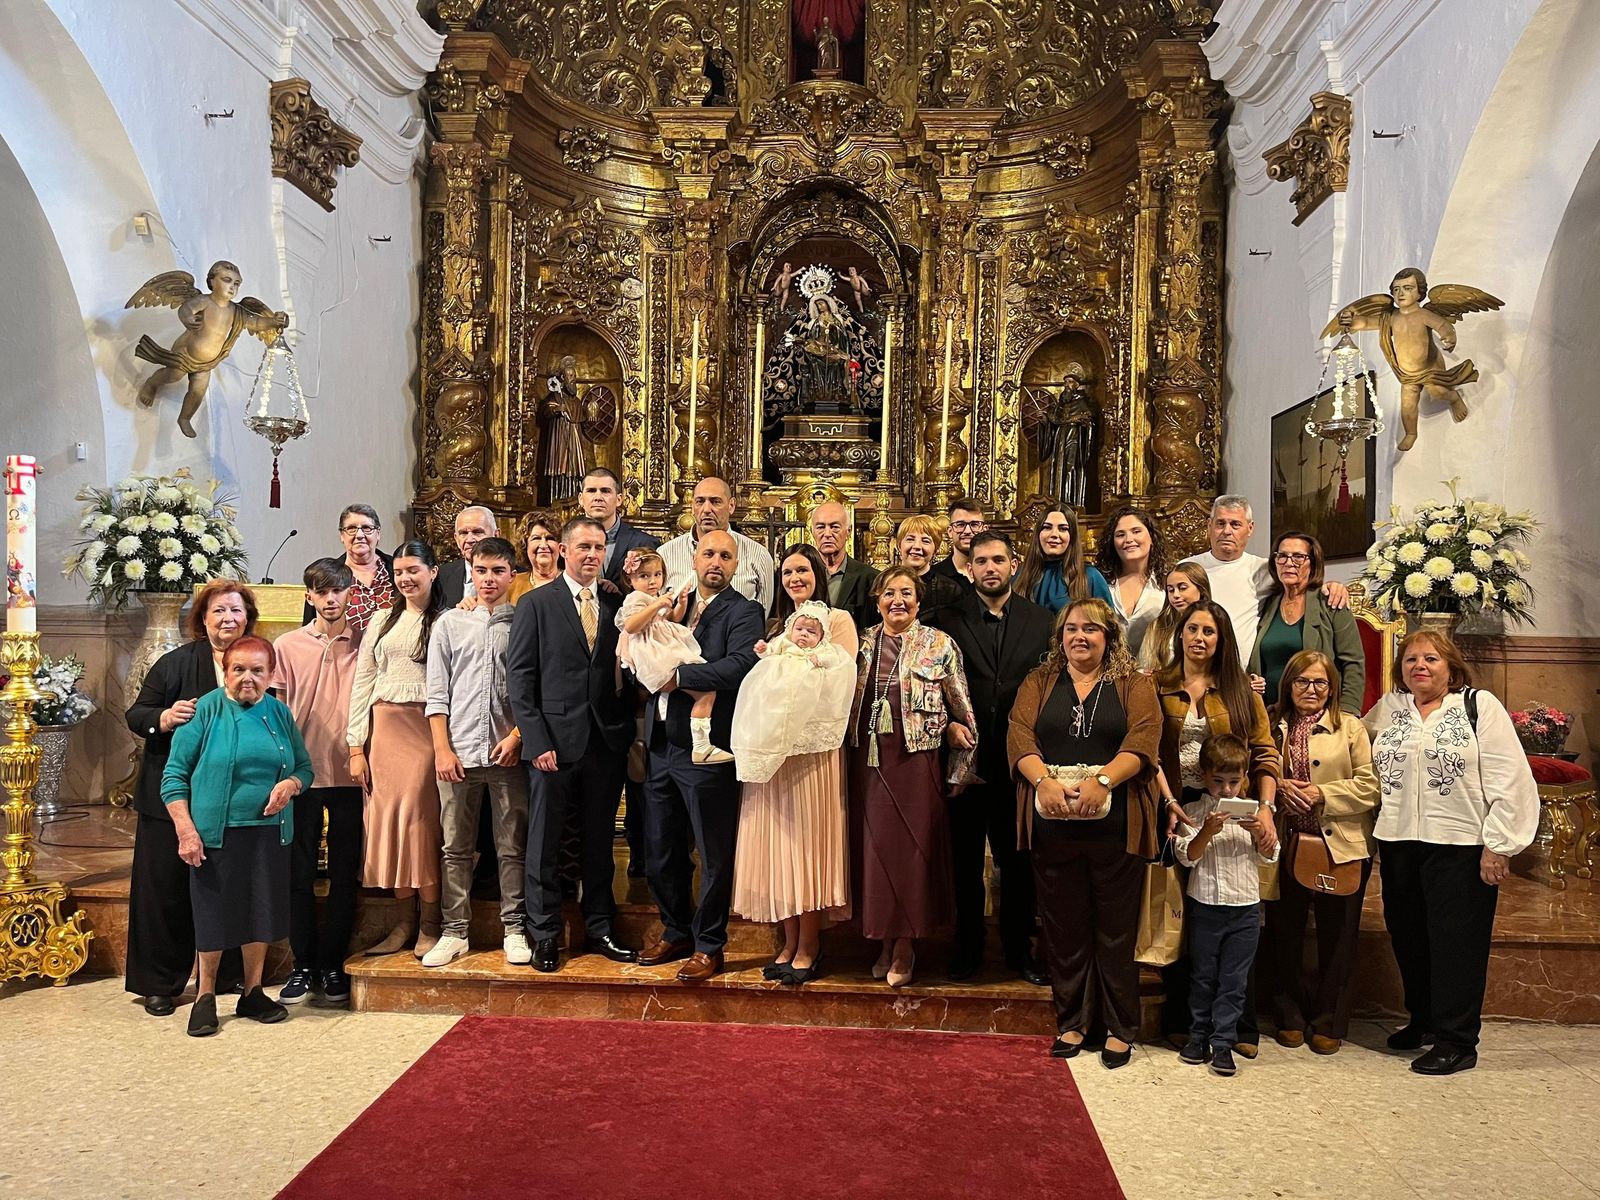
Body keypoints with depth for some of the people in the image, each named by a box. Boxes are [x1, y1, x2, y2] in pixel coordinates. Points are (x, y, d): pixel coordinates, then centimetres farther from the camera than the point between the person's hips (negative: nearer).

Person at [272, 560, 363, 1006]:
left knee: (345, 874, 6)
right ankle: (303, 965, 17)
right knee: (299, 872, 6)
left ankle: (332, 964, 17)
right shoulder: (288, 646, 5)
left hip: (349, 773, 0)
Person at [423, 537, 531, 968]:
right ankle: (454, 931, 16)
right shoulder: (449, 623, 8)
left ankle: (513, 929, 13)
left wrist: (517, 736, -9)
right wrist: (442, 749, -2)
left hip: (508, 751, -1)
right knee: (456, 847, 7)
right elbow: (437, 693, 5)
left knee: (512, 847, 5)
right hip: (458, 753, 1)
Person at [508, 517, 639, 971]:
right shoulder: (536, 604, -1)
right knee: (544, 845, 6)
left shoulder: (618, 605, 9)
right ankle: (545, 936, 18)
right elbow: (519, 677, -4)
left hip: (607, 743, 3)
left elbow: (626, 673, 8)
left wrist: (628, 731, -4)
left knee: (599, 843, 13)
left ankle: (599, 929, 25)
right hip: (554, 742, -3)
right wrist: (536, 741, -11)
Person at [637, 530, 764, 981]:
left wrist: (679, 675, -19)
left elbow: (741, 664, -22)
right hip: (662, 749, 7)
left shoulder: (743, 611, -5)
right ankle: (676, 932, 34)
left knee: (714, 856, 5)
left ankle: (709, 946, 20)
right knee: (660, 855, 16)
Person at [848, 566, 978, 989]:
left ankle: (905, 946, 13)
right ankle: (885, 940, 20)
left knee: (911, 847, 0)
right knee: (873, 845, 6)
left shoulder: (939, 644, 1)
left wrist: (960, 770, 1)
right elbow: (846, 698, 14)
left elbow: (962, 708, 4)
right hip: (868, 759, 3)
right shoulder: (863, 643, 10)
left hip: (916, 759, -3)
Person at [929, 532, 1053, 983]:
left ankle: (1018, 947, 26)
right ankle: (968, 947, 25)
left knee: (1018, 859, 11)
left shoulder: (1040, 621, 4)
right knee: (965, 859, 10)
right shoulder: (949, 620, 0)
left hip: (1019, 760, 1)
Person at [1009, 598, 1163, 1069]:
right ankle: (1072, 1022, 21)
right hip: (1053, 824, 2)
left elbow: (1144, 739, -8)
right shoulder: (1039, 682, 12)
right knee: (1064, 927, 9)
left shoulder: (1135, 685, 7)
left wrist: (1102, 780, -22)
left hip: (1114, 826, -2)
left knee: (1116, 929, 5)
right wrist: (1044, 780, -17)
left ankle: (1120, 1029, 18)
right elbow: (1019, 736, 0)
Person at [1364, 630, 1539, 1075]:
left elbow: (1508, 779, -8)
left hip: (1460, 848, -5)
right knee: (1408, 939, 14)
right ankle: (1422, 1020, 31)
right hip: (1399, 844, 5)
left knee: (1456, 943, 0)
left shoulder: (1480, 706, -3)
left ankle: (1456, 1042, 10)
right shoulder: (1388, 708, 11)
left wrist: (1498, 846, -13)